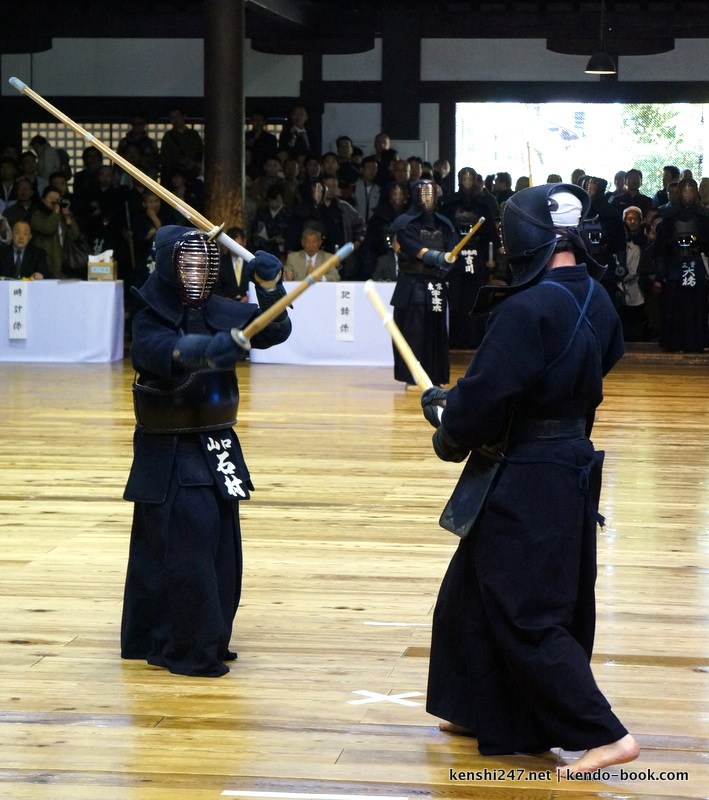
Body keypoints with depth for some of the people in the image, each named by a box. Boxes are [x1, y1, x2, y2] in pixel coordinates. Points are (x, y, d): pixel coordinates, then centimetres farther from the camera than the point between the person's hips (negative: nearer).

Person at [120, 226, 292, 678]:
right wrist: (212, 349, -55)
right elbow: (170, 351, -35)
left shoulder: (221, 312, 2)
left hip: (217, 445, 6)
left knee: (220, 547, 11)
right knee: (186, 546, -12)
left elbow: (276, 331, -3)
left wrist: (270, 287, -21)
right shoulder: (150, 322, -14)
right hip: (170, 453, -6)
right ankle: (188, 649, -4)